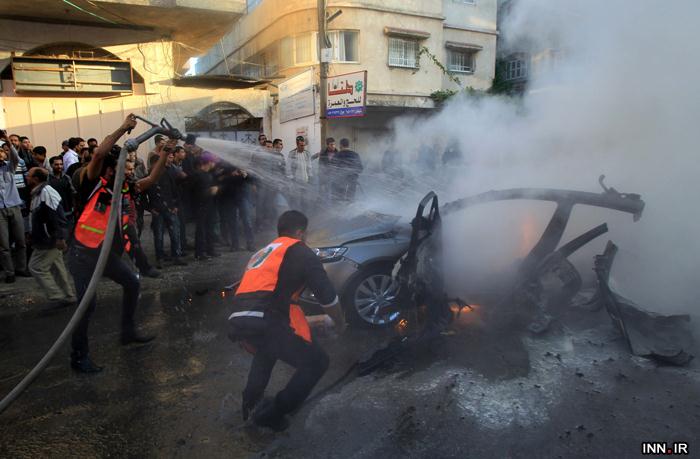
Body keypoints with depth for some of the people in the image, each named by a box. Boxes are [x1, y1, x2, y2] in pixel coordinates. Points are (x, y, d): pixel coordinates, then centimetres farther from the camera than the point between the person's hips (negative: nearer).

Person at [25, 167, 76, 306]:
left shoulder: (46, 192, -20)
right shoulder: (38, 193, 11)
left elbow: (57, 216, -26)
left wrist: (60, 238, -29)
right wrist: (33, 236, 25)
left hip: (50, 240, -10)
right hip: (46, 239, 10)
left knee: (36, 267, -4)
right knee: (57, 267, 14)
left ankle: (57, 296, 2)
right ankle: (70, 296, 21)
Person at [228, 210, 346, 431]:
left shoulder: (263, 252, 29)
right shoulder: (300, 252, 8)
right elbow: (327, 295, 3)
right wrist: (340, 322, 23)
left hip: (238, 321, 8)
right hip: (265, 322, -8)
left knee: (267, 349, 39)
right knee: (316, 362, 8)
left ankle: (250, 400, 35)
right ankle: (271, 415, 11)